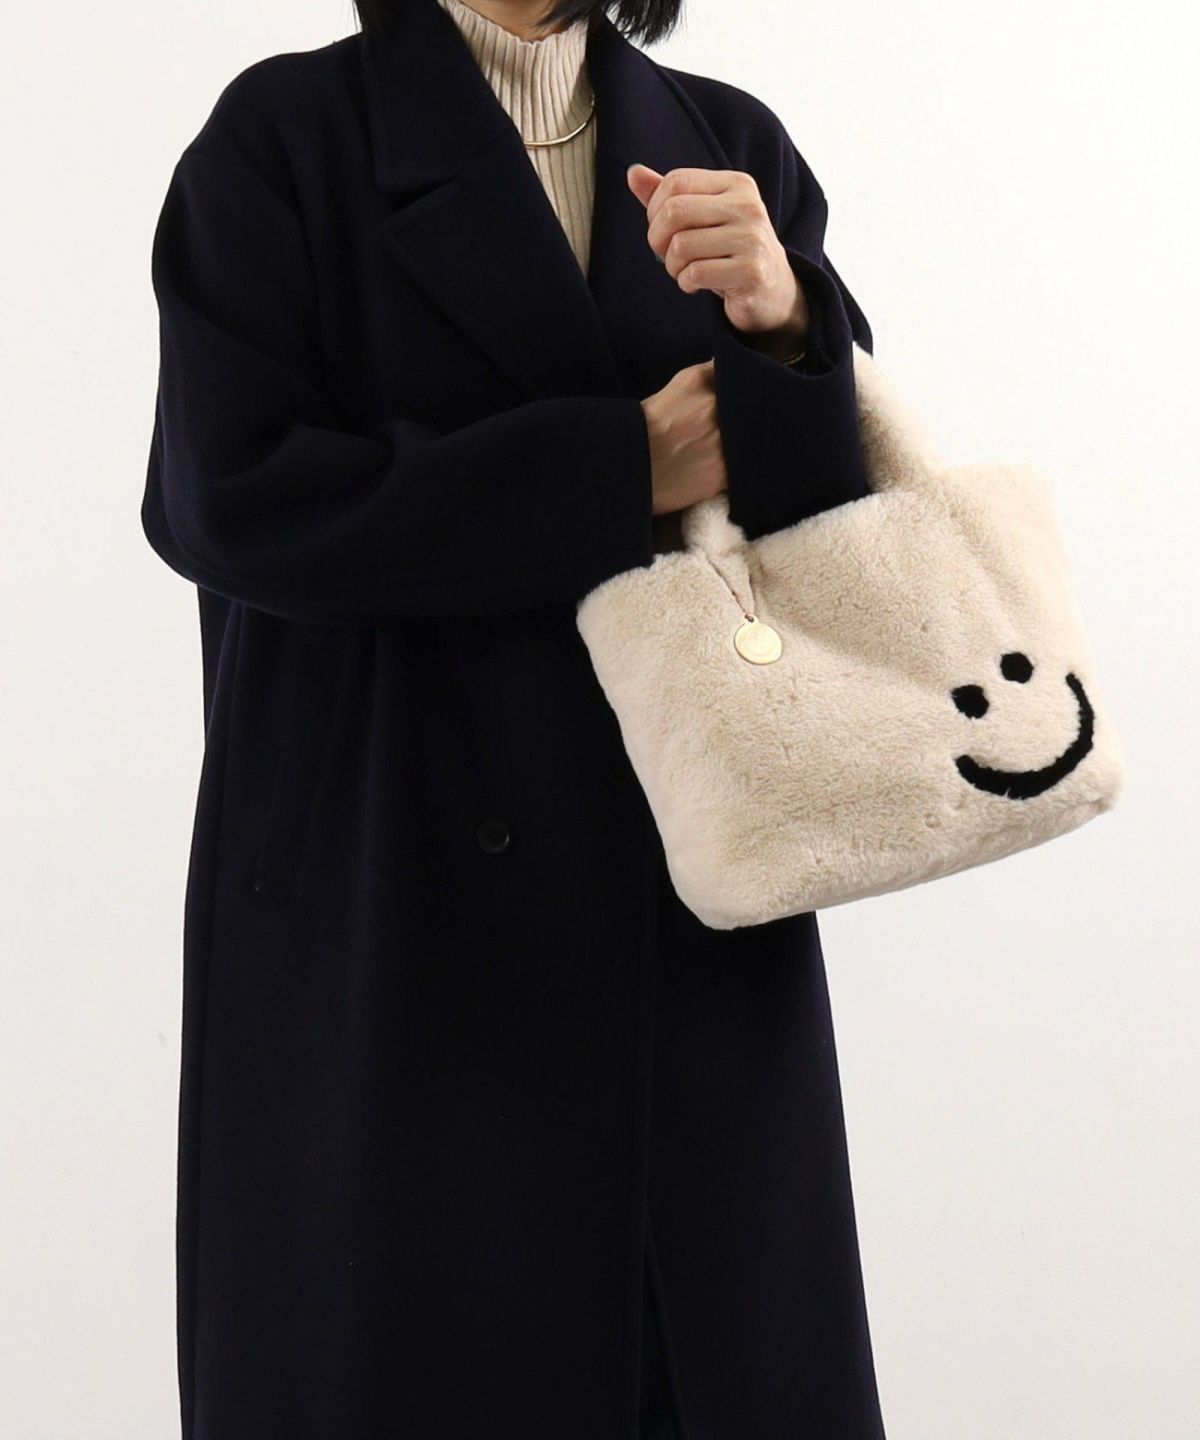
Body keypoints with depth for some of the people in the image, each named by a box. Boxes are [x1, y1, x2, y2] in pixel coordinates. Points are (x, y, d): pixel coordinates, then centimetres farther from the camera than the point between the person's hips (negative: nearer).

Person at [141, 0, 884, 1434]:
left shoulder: (732, 144, 10)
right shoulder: (287, 136, -1)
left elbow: (850, 502, 6)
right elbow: (233, 496, -13)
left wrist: (784, 325, -15)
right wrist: (620, 472, -12)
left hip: (697, 903, 4)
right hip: (388, 880, -3)